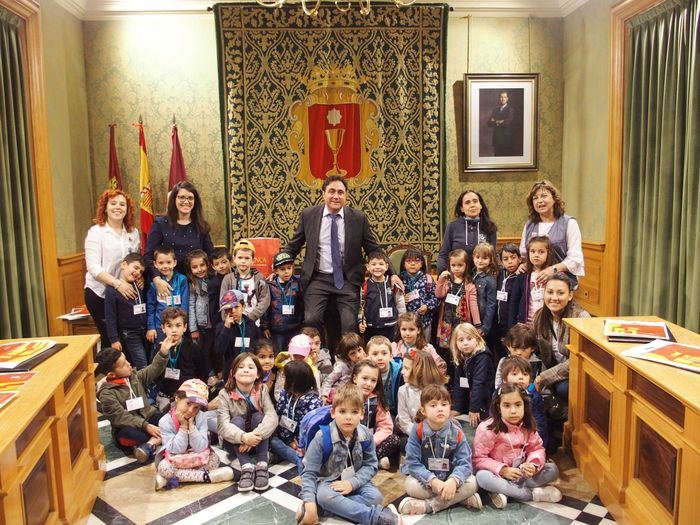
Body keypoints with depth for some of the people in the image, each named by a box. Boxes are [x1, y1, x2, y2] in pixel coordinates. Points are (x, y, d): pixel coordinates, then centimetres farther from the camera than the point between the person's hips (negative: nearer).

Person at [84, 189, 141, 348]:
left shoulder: (133, 233, 7)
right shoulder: (96, 232, -6)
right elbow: (93, 267, -14)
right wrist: (117, 283, -26)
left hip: (127, 293, 4)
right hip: (100, 294, -4)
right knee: (109, 339, 1)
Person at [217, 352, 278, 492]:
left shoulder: (262, 390, -12)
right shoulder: (225, 394, -15)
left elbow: (272, 417, -25)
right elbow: (223, 425, -27)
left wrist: (255, 435, -42)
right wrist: (243, 437, -46)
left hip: (257, 442, 1)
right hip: (235, 443, -1)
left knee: (258, 416, -25)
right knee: (237, 420, -27)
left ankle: (262, 466, -30)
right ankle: (246, 468, -36)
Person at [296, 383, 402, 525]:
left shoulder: (366, 436, -11)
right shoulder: (322, 437, -20)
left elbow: (370, 465, -4)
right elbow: (309, 473, -16)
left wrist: (352, 483, -21)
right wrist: (309, 502, -30)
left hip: (355, 481, 3)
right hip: (328, 481, -3)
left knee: (375, 496, -24)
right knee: (324, 496, -36)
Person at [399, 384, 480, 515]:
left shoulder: (456, 432, -9)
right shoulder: (417, 431, -14)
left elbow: (464, 462, -14)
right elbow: (413, 463, -18)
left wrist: (453, 480, -35)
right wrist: (432, 481, -32)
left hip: (449, 478, 2)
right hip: (425, 479, -1)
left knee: (471, 483, -24)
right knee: (411, 486, -33)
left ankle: (427, 505, -23)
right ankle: (463, 498, -19)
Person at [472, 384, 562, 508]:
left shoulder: (527, 427, -4)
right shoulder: (487, 429, -19)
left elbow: (536, 448, 0)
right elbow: (478, 458, -18)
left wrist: (534, 465, -23)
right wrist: (503, 470, -27)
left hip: (521, 473, 5)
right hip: (498, 474, -5)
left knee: (552, 469, -12)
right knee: (482, 477, -36)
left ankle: (505, 491, -23)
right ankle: (533, 493, -25)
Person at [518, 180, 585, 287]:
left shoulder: (569, 223, 2)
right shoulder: (529, 225, 14)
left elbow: (575, 258, -5)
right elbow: (523, 254, 22)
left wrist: (554, 269, -20)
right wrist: (521, 265, 1)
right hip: (533, 282, 3)